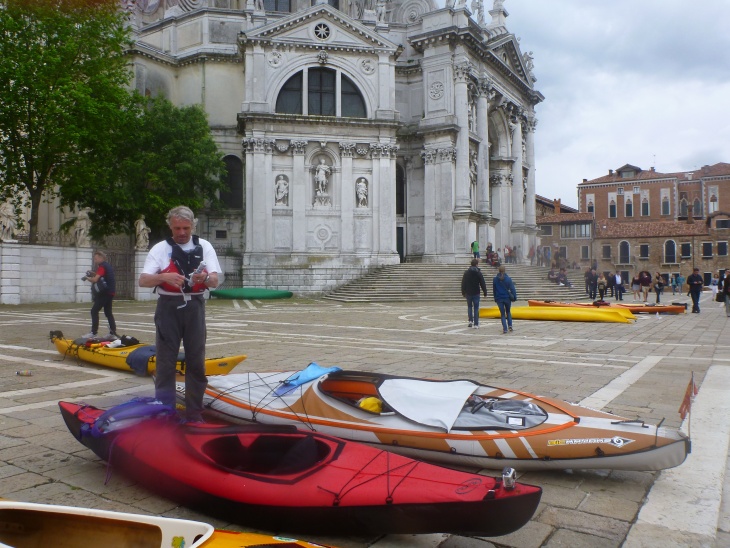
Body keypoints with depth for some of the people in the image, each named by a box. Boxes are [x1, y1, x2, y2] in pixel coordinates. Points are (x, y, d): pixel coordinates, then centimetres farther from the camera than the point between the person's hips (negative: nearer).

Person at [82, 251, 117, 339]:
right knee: (108, 313, 14)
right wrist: (93, 274, 7)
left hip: (105, 292, -10)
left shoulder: (102, 266, -12)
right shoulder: (107, 265, 17)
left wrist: (87, 277, -3)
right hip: (110, 292, 10)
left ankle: (93, 332, -7)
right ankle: (113, 333, 14)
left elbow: (95, 280, -21)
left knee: (94, 311, -6)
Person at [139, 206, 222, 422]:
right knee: (165, 361, 2)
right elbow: (143, 280, -5)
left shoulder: (204, 246, 7)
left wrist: (205, 277, -25)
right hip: (168, 307, -1)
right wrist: (164, 277, -24)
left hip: (194, 307, 1)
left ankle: (194, 412, 17)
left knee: (196, 360, 6)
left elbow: (215, 281, -1)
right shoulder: (160, 248, 4)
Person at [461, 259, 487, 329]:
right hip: (476, 293, -2)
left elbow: (463, 283, 5)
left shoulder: (466, 273, 2)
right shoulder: (479, 273, -5)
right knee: (476, 308, 1)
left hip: (468, 293, 2)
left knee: (469, 307, 18)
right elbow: (483, 284, -3)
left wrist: (463, 292, 15)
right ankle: (476, 324, -2)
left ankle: (470, 321, 11)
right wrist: (485, 292, 5)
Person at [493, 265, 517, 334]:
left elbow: (494, 290, 7)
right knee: (508, 312, 21)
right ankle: (510, 325, 8)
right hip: (507, 298, -1)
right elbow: (512, 289, -7)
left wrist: (495, 298, 17)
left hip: (499, 299, 1)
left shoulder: (495, 279, -2)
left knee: (502, 314, 7)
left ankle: (505, 329, -2)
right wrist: (514, 297, 1)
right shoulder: (508, 279, -8)